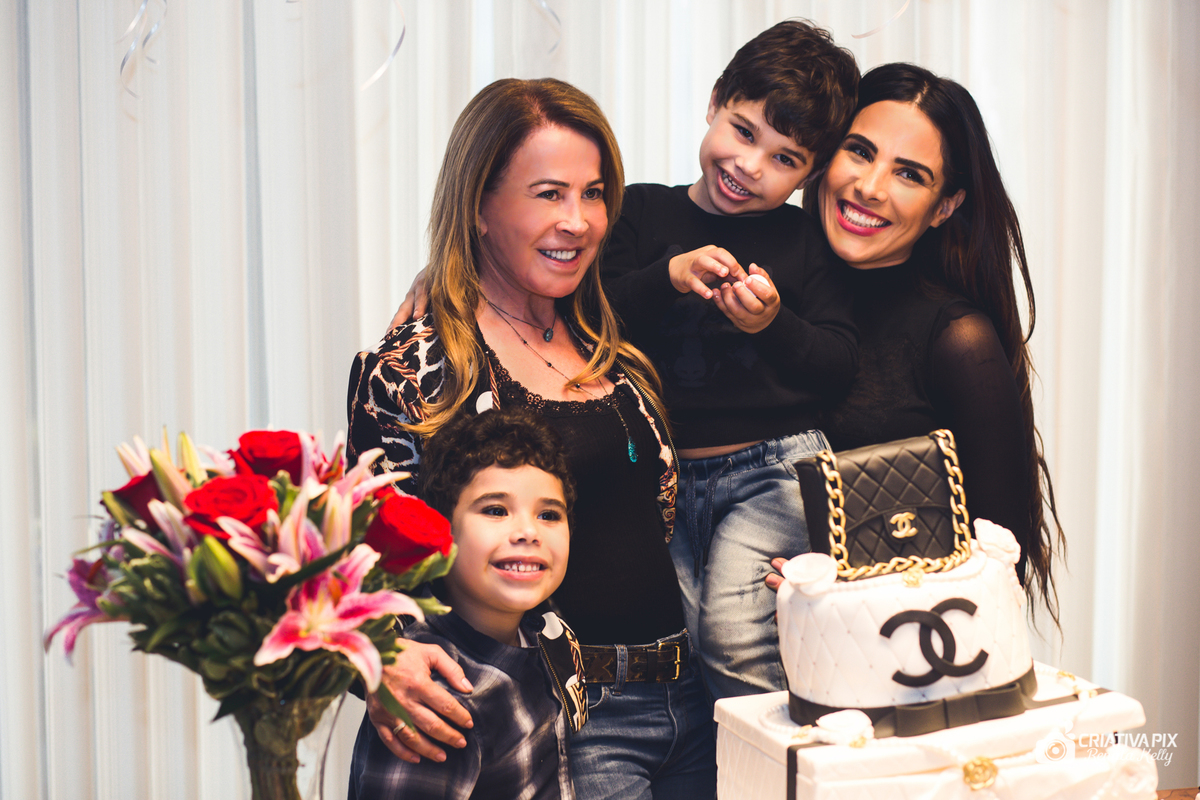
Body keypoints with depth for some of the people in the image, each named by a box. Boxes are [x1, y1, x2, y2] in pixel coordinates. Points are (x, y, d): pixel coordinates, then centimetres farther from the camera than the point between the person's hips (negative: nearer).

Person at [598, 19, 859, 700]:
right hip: (662, 475, 2)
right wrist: (669, 277, -15)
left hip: (775, 468, -2)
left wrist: (775, 325, -14)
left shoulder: (805, 240, 7)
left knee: (735, 636, -18)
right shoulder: (644, 213, 8)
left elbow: (841, 364, 3)